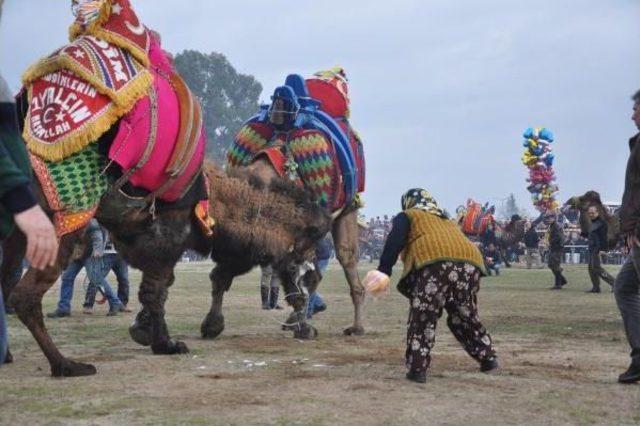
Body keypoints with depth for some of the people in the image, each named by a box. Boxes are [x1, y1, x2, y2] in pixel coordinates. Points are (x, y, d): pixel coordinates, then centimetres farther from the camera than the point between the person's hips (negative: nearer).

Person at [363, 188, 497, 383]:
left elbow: (395, 241, 6)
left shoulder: (407, 216, 24)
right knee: (465, 317, 25)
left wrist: (384, 270, -4)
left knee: (422, 318, 0)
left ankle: (417, 369, -7)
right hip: (471, 264, 6)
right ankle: (488, 358, 28)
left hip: (436, 263, -6)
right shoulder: (448, 221, 42)